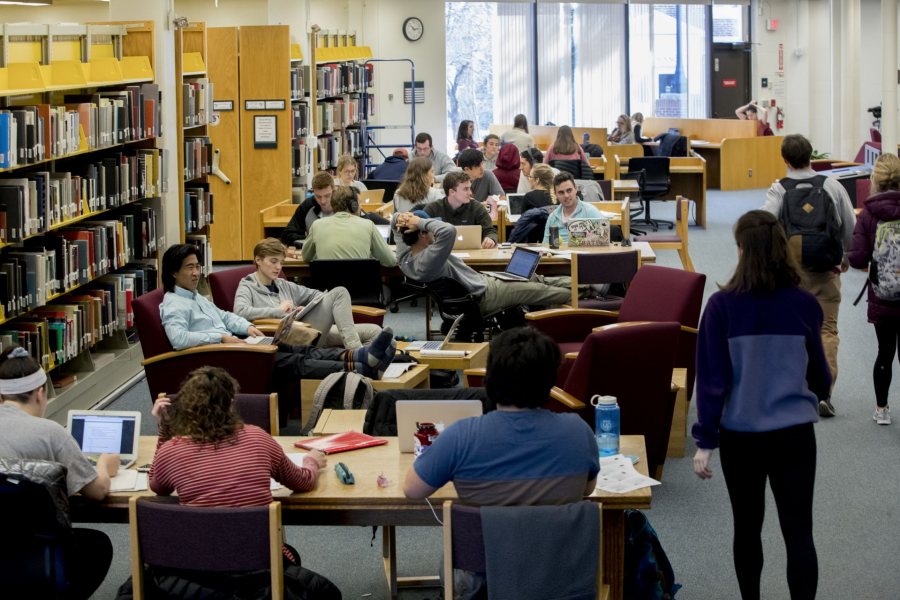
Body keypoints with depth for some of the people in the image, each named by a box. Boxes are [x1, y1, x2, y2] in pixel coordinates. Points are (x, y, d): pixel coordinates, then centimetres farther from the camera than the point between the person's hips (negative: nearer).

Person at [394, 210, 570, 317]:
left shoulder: (404, 258, -7)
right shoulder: (427, 261, -35)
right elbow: (449, 230, -50)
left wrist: (401, 217, -15)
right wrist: (420, 222, -36)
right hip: (484, 296, -10)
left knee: (536, 281, 17)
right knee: (541, 291, 1)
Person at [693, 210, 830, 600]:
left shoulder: (723, 305, -10)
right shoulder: (804, 304, -5)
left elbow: (712, 378, -10)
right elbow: (819, 375, 6)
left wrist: (705, 440, -3)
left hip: (740, 435, 0)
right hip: (794, 433, 0)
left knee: (747, 528, 16)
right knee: (799, 533, 3)